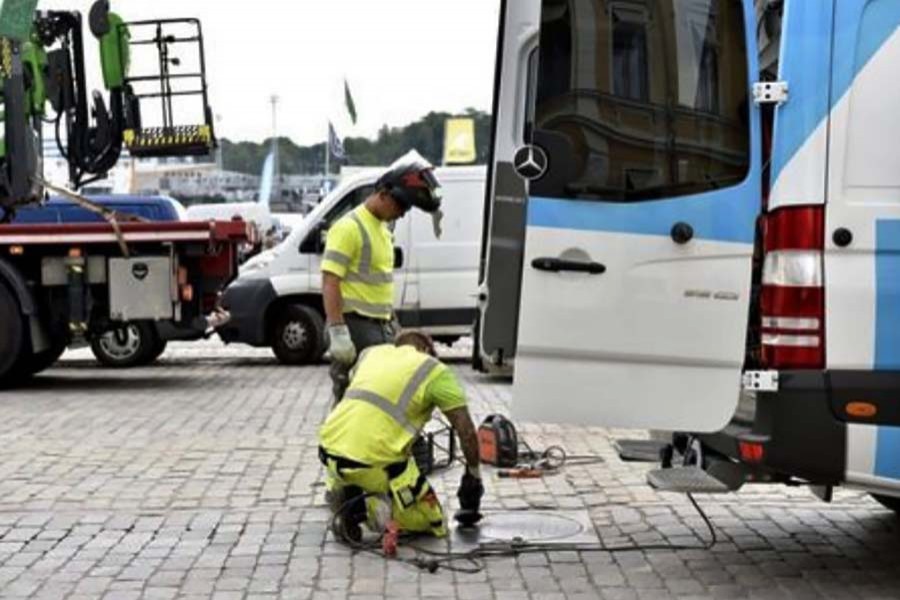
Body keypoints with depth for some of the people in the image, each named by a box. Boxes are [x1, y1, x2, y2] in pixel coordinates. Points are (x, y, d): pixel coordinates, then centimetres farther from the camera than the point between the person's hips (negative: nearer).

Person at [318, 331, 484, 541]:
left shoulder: (371, 352, 23)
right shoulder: (434, 370, 9)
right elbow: (467, 432, 8)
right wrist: (473, 477, 22)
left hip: (330, 447, 6)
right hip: (375, 459, -6)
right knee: (435, 524, 9)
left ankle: (341, 495, 8)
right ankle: (369, 509, -11)